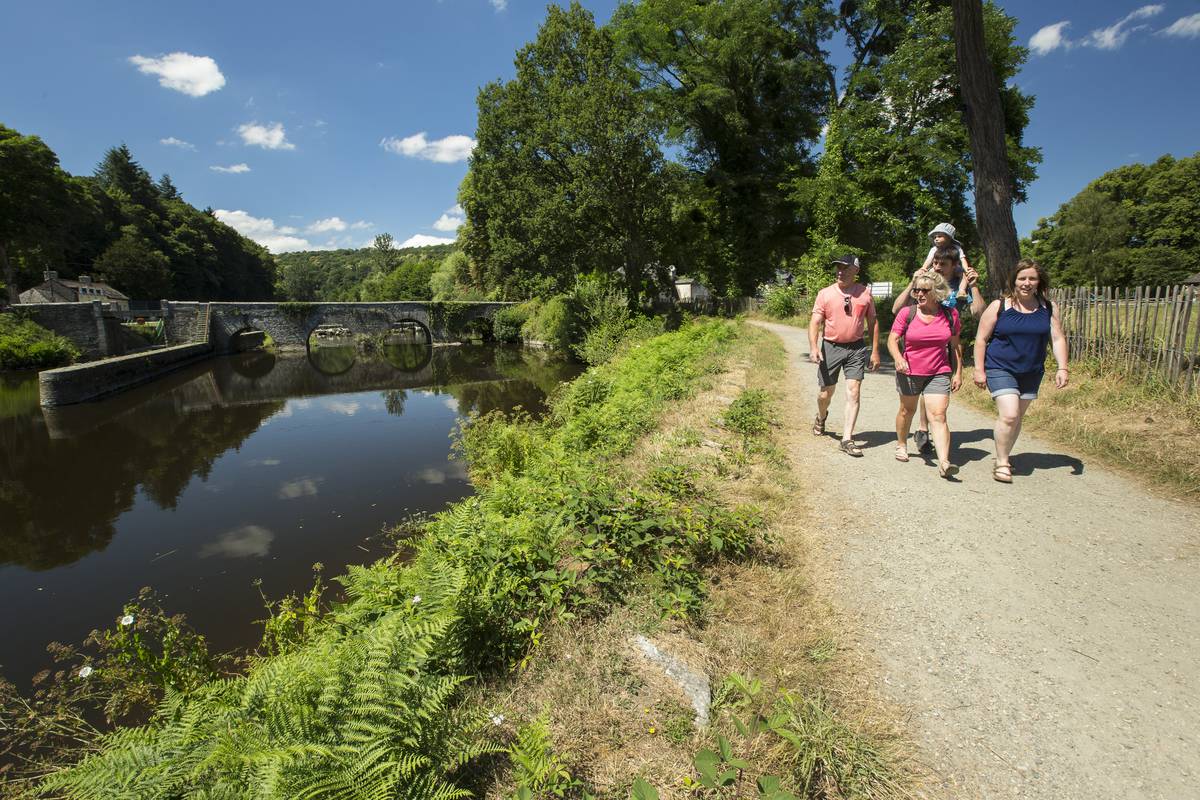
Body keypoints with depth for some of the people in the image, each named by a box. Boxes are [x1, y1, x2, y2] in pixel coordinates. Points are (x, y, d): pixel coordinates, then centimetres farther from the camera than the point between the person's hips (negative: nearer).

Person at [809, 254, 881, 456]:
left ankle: (847, 439, -5)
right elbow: (815, 322, -7)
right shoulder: (825, 294, -2)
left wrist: (875, 351, 6)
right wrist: (813, 347, -23)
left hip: (856, 348, 1)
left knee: (853, 393, -8)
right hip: (830, 347, 0)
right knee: (826, 392, 8)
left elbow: (873, 322, 10)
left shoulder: (865, 293, 3)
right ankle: (821, 417, 42)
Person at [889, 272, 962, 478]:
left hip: (939, 374, 0)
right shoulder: (907, 313, -6)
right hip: (909, 372, 0)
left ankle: (944, 463, -17)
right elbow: (892, 340, -8)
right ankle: (901, 445, 40)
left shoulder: (950, 314, -1)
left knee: (938, 415, -11)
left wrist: (958, 373, 5)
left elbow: (955, 345, 7)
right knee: (907, 410, 18)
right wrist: (898, 358, -28)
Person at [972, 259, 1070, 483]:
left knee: (1017, 418, 11)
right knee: (1009, 415, -17)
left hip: (1031, 372, 4)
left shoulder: (1048, 308, 4)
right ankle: (1001, 463, -3)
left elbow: (1057, 339, 4)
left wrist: (1062, 368, -7)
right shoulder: (999, 307, -6)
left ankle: (1003, 458, 27)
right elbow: (981, 339, -3)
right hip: (1000, 369, -4)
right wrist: (979, 369, -7)